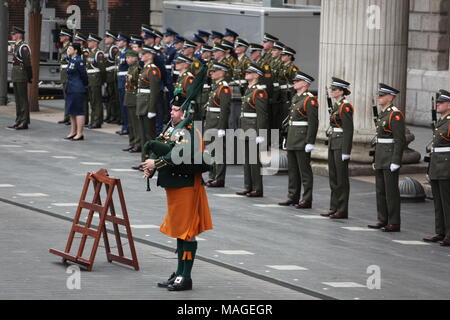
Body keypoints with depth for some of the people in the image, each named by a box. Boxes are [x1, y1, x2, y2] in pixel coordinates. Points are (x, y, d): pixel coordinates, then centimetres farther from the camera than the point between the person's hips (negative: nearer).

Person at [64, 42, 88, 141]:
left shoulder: (78, 61, -16)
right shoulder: (71, 60, 12)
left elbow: (83, 75, -13)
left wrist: (85, 86, -4)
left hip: (78, 90, -10)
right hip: (70, 89, 10)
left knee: (78, 111, -6)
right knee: (72, 111, 15)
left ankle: (79, 133, -3)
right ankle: (73, 132, 24)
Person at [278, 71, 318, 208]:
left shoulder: (310, 99, -13)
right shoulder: (295, 98, 16)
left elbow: (313, 122, -18)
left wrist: (310, 142, -22)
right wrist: (287, 138, 20)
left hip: (303, 141, -9)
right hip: (292, 139, 9)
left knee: (304, 170, -5)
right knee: (292, 170, 13)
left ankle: (307, 200, -1)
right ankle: (293, 197, 21)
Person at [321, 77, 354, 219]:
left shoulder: (346, 107, -14)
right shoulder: (337, 105, 14)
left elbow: (349, 130, -18)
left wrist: (346, 152, -20)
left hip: (342, 144, -10)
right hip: (333, 143, 10)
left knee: (341, 178, -4)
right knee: (333, 177, 12)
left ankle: (342, 211, 1)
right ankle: (334, 208, 18)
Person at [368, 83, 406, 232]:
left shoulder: (396, 115, -14)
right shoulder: (383, 113, 15)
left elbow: (400, 140, -18)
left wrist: (395, 161, -21)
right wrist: (376, 159, 21)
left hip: (391, 157, -9)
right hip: (381, 157, 9)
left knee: (391, 191, -5)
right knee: (380, 190, 12)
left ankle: (394, 223, -1)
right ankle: (383, 220, 19)